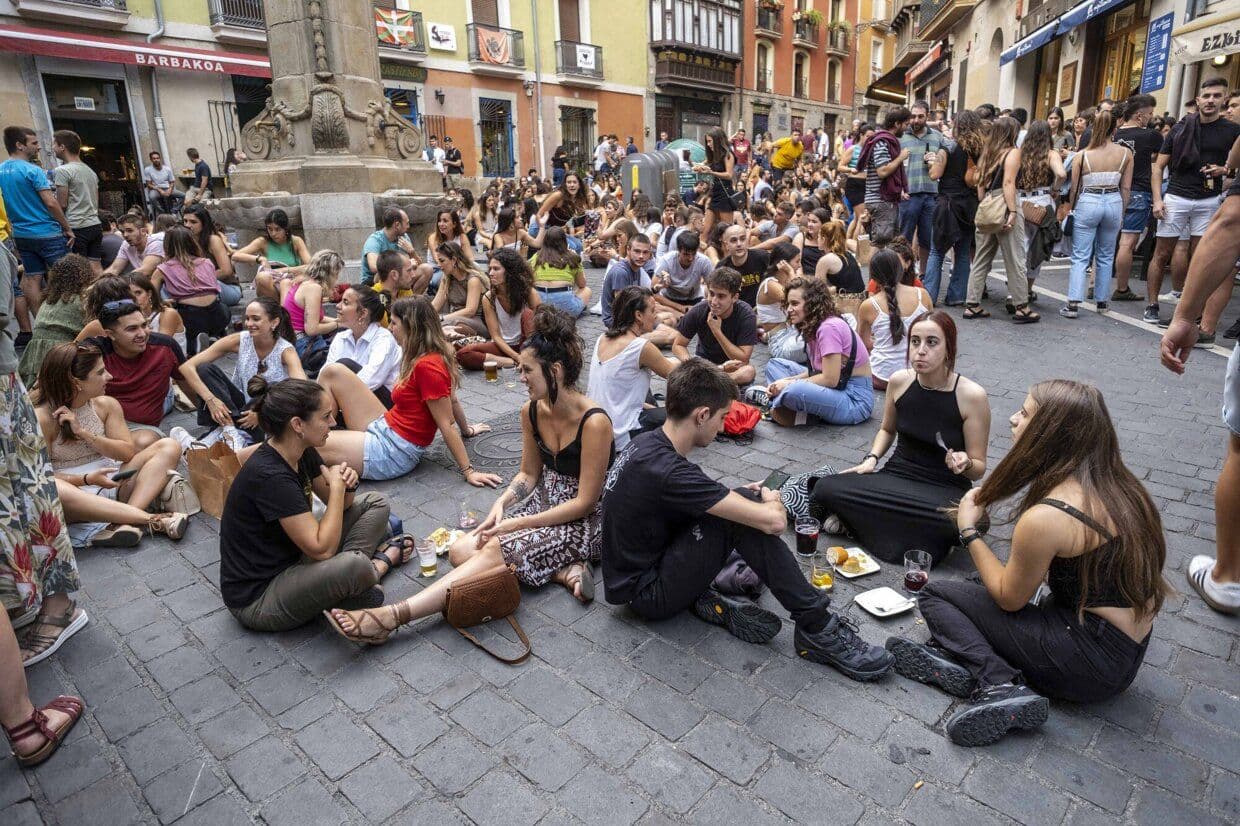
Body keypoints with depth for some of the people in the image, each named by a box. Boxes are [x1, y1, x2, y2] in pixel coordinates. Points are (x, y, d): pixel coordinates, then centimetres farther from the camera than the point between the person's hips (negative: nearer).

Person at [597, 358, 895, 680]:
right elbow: (773, 521, -29)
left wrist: (742, 495, 7)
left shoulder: (648, 442, -1)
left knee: (742, 504, 6)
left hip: (639, 564, 9)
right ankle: (817, 629, -12)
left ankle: (702, 596, -1)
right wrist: (772, 502, -5)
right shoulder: (667, 470, -30)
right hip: (647, 594, -9)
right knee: (746, 516, -21)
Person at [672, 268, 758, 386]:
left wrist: (717, 331, -29)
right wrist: (687, 361, -31)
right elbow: (678, 345, -6)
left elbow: (743, 359, -21)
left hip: (733, 368, -1)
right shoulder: (698, 311, -15)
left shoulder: (746, 315, -20)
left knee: (749, 371, -36)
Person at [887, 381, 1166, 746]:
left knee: (935, 595, -1)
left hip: (1091, 664, -8)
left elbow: (1008, 598, -9)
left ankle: (999, 686, -15)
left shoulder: (1045, 517, -25)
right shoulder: (1114, 483, 0)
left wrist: (969, 531, -1)